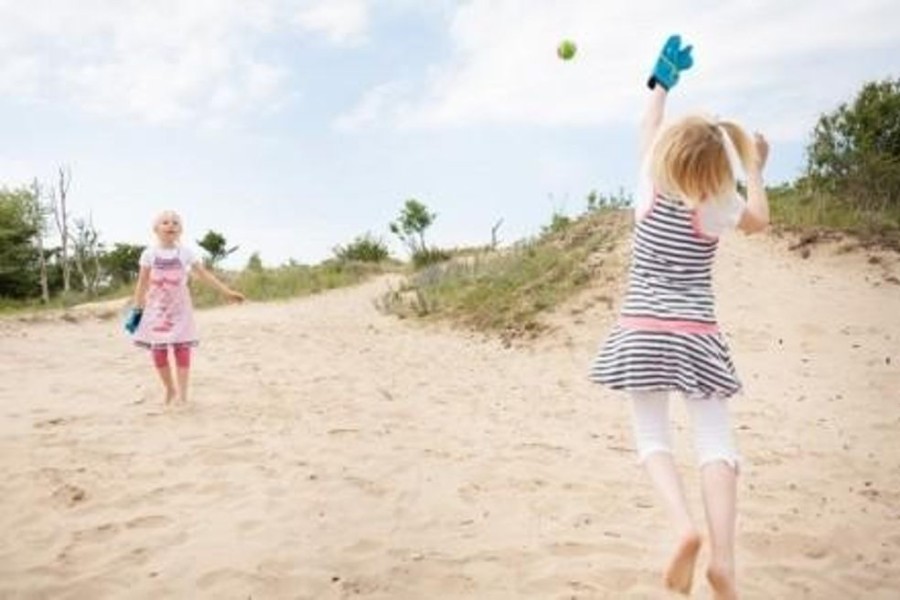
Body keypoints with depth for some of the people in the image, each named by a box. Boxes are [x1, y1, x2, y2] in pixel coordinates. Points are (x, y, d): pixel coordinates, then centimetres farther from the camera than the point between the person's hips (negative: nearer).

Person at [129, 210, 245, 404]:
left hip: (179, 307, 0)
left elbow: (205, 274, 1)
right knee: (158, 350, 1)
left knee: (182, 348, -5)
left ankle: (182, 394, 1)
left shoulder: (185, 253, 0)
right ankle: (170, 390, 19)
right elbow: (142, 283, 5)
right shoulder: (149, 254, 0)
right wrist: (137, 309, 5)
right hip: (156, 308, 1)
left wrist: (227, 291, -5)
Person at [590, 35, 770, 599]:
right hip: (697, 335, 0)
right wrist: (754, 169, 30)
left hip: (643, 331, 0)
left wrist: (662, 82, 29)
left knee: (652, 435, 7)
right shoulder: (718, 208, -3)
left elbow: (648, 133, 17)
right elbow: (760, 219, 21)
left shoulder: (651, 191, -2)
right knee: (716, 437, 1)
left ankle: (686, 527, -15)